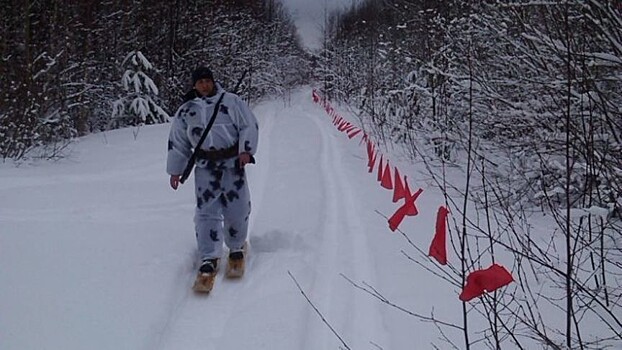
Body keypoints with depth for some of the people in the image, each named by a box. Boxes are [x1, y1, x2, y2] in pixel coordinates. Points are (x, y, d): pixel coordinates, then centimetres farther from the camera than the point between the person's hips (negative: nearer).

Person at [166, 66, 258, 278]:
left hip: (233, 163, -1)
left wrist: (246, 150, -11)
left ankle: (236, 246, 27)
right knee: (207, 212, -6)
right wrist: (175, 170, 14)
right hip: (205, 167, 1)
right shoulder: (186, 112, 8)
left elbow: (249, 126, 2)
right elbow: (177, 143, 15)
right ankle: (209, 257, -2)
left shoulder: (231, 102, 0)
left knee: (237, 208, 4)